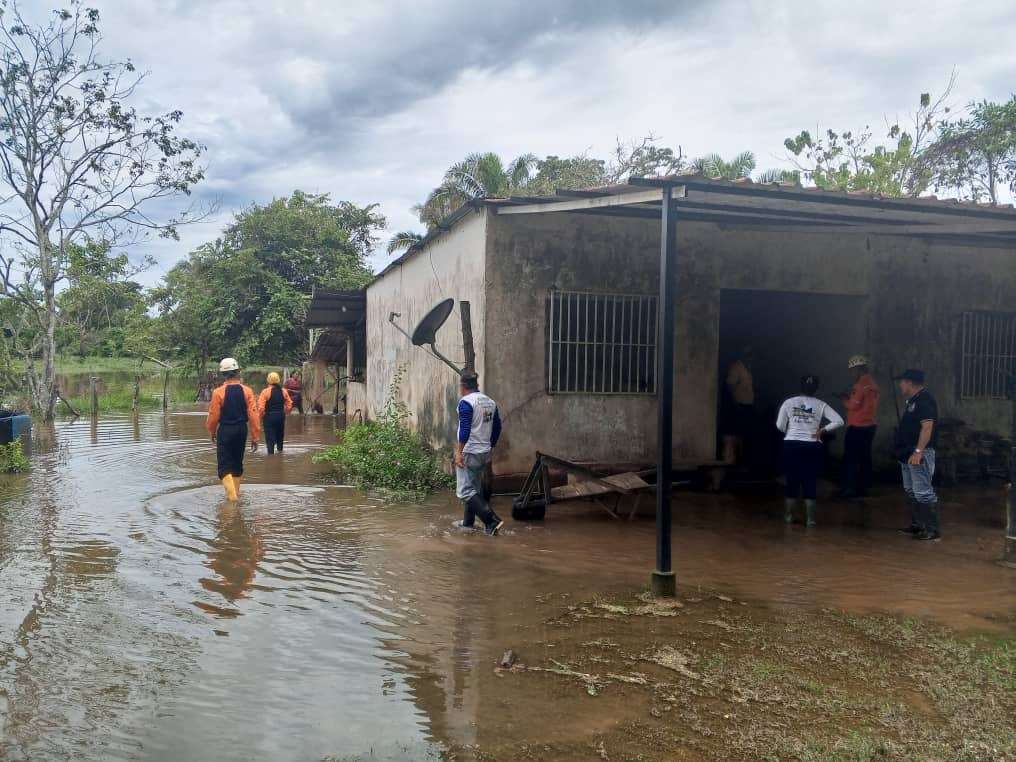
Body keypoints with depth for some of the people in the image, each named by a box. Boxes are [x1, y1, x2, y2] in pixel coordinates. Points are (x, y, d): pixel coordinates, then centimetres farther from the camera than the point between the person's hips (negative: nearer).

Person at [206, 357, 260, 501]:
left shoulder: (218, 392, -11)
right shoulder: (247, 391, -5)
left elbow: (213, 415, -5)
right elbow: (253, 415, -7)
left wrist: (212, 432, 13)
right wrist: (255, 437, -1)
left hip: (225, 430, -4)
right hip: (242, 430, 4)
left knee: (225, 465, 0)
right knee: (237, 462, 18)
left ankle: (232, 495, -15)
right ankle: (236, 493, 28)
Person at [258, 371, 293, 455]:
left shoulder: (265, 391, -11)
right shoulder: (284, 391, 2)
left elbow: (261, 407, -14)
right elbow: (289, 405, 5)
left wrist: (260, 418, -2)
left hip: (269, 417, -5)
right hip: (281, 416, 5)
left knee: (270, 438, -2)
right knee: (280, 435, 20)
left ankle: (271, 453, -6)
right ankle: (280, 451, 29)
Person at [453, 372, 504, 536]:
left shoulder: (466, 402, -14)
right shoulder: (490, 402, 9)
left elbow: (464, 429, -22)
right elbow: (497, 428, 13)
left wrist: (459, 452, -19)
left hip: (469, 453, -8)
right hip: (485, 453, 8)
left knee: (465, 491, -6)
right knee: (475, 488, 19)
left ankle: (492, 521, -15)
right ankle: (468, 522, 29)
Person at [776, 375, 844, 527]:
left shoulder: (789, 402, 0)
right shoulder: (820, 405, 2)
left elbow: (780, 425, -3)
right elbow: (839, 421, -5)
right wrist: (822, 430, 2)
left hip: (791, 445, 0)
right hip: (812, 447, 0)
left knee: (792, 480, 11)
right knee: (810, 481, 6)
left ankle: (788, 515, 18)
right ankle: (810, 518, 8)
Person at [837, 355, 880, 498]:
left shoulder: (862, 383, -16)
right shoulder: (872, 382, 14)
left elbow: (854, 405, -17)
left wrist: (844, 399, 1)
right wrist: (850, 396, 10)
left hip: (858, 426, -9)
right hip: (870, 425, 9)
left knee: (850, 458, -5)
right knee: (864, 457, 10)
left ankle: (850, 488, -6)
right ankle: (862, 487, 14)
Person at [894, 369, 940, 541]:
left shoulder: (925, 400, -15)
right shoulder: (912, 400, 17)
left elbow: (927, 427, -23)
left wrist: (918, 451, -28)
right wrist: (905, 450, 21)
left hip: (919, 453, -11)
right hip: (909, 452, 11)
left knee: (923, 492, -10)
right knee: (911, 490, 16)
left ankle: (933, 530, -6)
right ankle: (917, 525, 25)